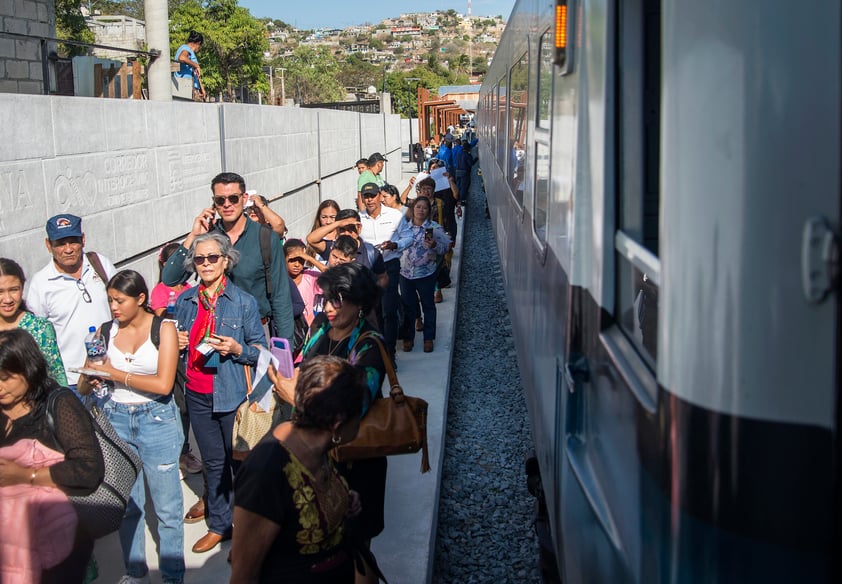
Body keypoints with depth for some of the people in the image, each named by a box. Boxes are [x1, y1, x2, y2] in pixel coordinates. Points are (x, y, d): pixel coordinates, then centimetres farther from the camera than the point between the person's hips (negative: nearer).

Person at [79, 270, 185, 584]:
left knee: (166, 505, 3)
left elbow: (163, 384, -16)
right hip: (117, 419, 3)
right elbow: (84, 384, 7)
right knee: (126, 502, 11)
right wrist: (89, 379, -16)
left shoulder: (164, 329, -7)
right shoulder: (106, 331, 3)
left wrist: (116, 374, -13)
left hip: (156, 419, -3)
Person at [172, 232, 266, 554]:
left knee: (240, 462, 6)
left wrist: (237, 349, -22)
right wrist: (177, 344, -4)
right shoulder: (185, 301, 5)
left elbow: (261, 349, -4)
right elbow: (178, 344, 18)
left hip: (233, 394, -4)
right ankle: (219, 524, 29)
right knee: (213, 462, 16)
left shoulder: (243, 301, -7)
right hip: (197, 395, 4)